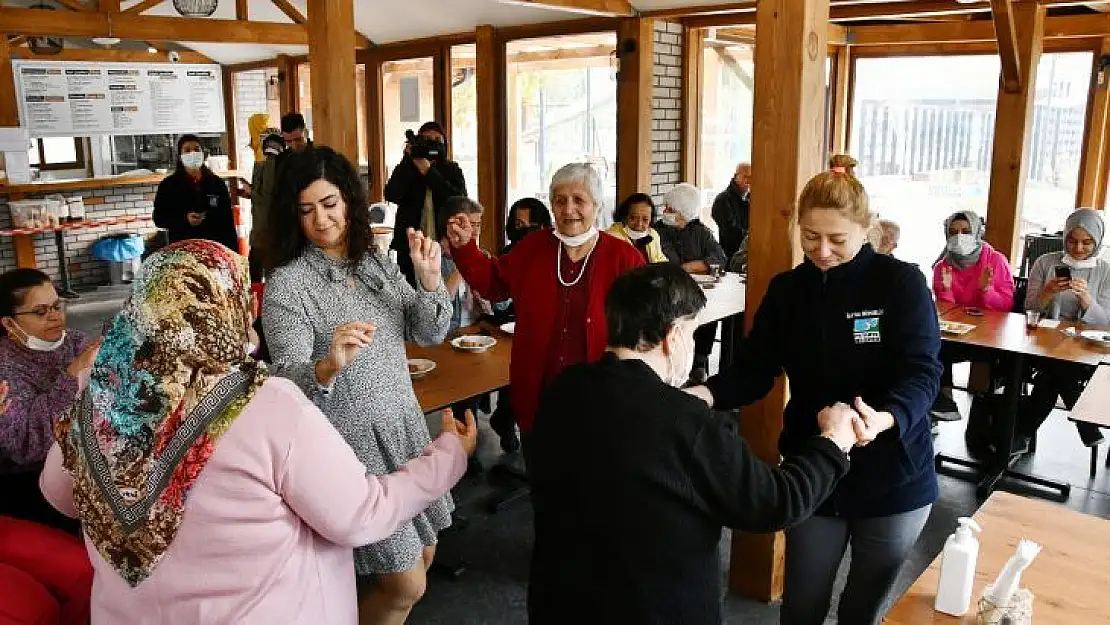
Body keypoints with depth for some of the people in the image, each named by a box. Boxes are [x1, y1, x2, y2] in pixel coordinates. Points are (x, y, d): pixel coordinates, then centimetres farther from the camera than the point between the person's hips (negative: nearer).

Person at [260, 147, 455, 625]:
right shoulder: (286, 283, -13)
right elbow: (286, 381, -21)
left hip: (405, 427, 7)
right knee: (407, 584, 0)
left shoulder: (375, 260, 5)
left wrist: (429, 278, -14)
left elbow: (430, 334, 3)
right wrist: (328, 366, -43)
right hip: (351, 442, -6)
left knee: (423, 557, 19)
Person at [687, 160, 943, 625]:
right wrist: (707, 394, -27)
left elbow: (921, 373, -21)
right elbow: (754, 370, -6)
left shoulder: (902, 284, -13)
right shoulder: (786, 289, -2)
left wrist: (884, 419, -43)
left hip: (892, 478, -2)